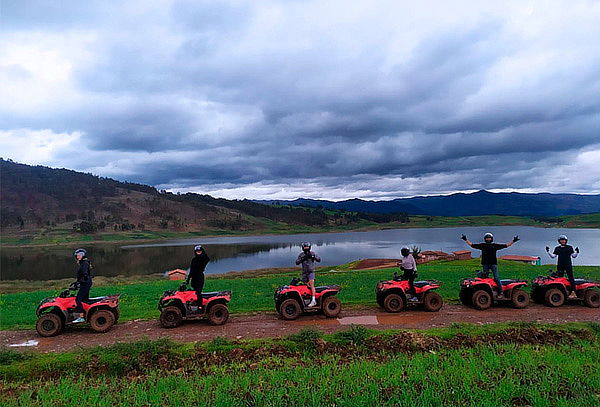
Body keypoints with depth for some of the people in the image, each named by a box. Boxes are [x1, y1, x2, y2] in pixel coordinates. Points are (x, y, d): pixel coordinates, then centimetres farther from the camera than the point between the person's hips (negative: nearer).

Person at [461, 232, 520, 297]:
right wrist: (466, 239, 8)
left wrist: (513, 241, 9)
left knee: (496, 278, -6)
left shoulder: (495, 245, 8)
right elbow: (472, 245, 11)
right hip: (485, 264, 1)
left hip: (493, 264, -1)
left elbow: (506, 245, 13)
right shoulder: (482, 245, 9)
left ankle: (500, 292, -2)